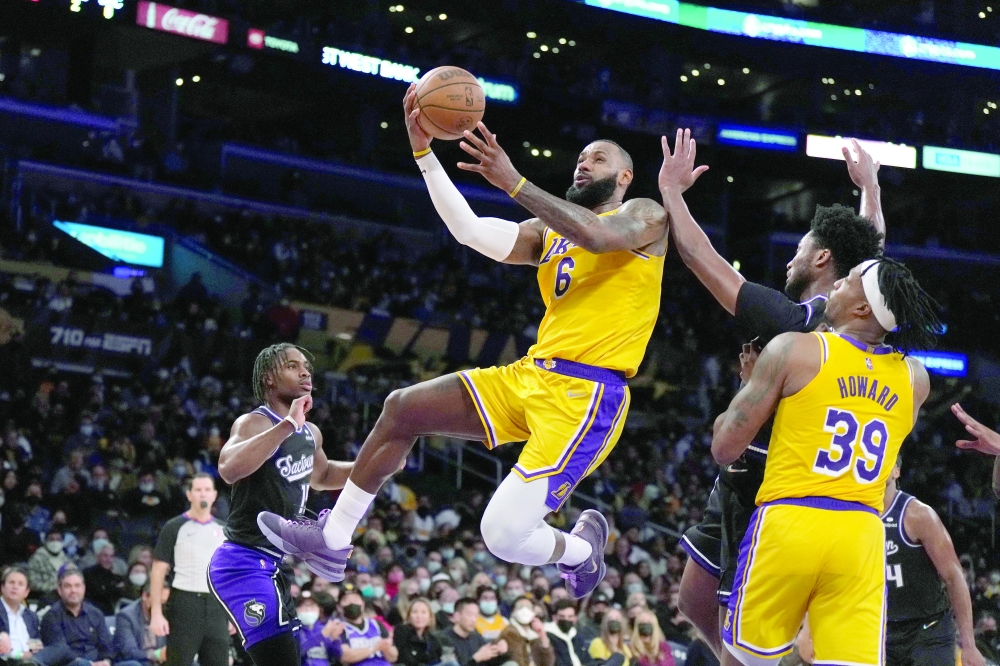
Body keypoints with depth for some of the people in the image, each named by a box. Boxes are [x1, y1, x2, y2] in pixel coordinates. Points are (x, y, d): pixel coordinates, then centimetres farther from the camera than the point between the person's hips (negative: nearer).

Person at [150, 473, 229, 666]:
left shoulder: (223, 530, 14)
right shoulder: (174, 528, 0)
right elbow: (158, 571, -3)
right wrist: (156, 612, -11)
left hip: (216, 606, 4)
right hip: (184, 605, -4)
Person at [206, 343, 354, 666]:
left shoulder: (311, 433, 12)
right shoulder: (254, 423, -16)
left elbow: (321, 475, 35)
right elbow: (229, 469, -38)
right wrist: (287, 425, -37)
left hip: (271, 564, 10)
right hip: (244, 564, -10)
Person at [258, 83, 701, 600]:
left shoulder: (645, 216, 1)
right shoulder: (549, 232, 21)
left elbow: (600, 237, -22)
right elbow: (469, 230, 10)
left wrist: (514, 183, -29)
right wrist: (424, 152, 2)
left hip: (587, 395, -8)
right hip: (531, 376, 8)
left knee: (502, 535, -19)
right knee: (402, 409, 8)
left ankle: (581, 548, 16)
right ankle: (332, 538, 20)